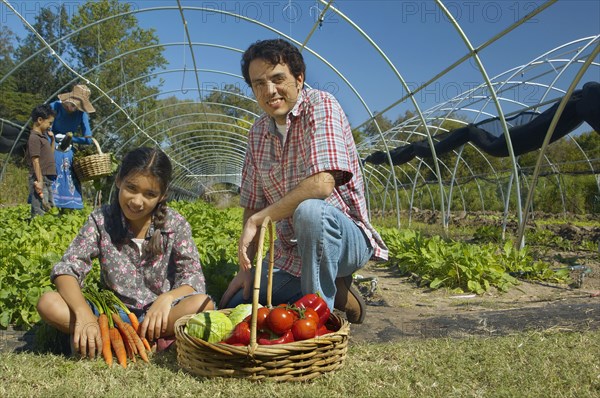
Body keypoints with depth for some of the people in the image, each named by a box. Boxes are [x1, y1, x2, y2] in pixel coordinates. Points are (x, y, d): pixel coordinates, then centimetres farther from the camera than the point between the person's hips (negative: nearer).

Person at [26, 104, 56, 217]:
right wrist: (39, 181, -19)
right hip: (40, 179, -10)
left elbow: (50, 154, 28)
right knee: (40, 212, -9)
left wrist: (52, 139, 17)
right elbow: (35, 161, -16)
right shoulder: (34, 138, -11)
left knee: (50, 208, 14)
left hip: (47, 179, 10)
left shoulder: (44, 136, 15)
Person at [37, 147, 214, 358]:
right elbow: (66, 269, -11)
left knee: (203, 304, -31)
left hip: (157, 313, -1)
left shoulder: (176, 225, -7)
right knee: (48, 303, -22)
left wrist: (167, 298, -34)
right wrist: (84, 313, -30)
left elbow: (193, 279, -11)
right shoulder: (101, 219, -5)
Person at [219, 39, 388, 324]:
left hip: (346, 238, -7)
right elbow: (253, 205, 10)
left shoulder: (321, 106, -14)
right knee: (232, 307, 3)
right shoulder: (257, 133, 7)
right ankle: (335, 293, 13)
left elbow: (322, 184, -29)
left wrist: (257, 220, -22)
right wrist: (246, 266, 1)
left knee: (309, 210, -38)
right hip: (290, 256, 7)